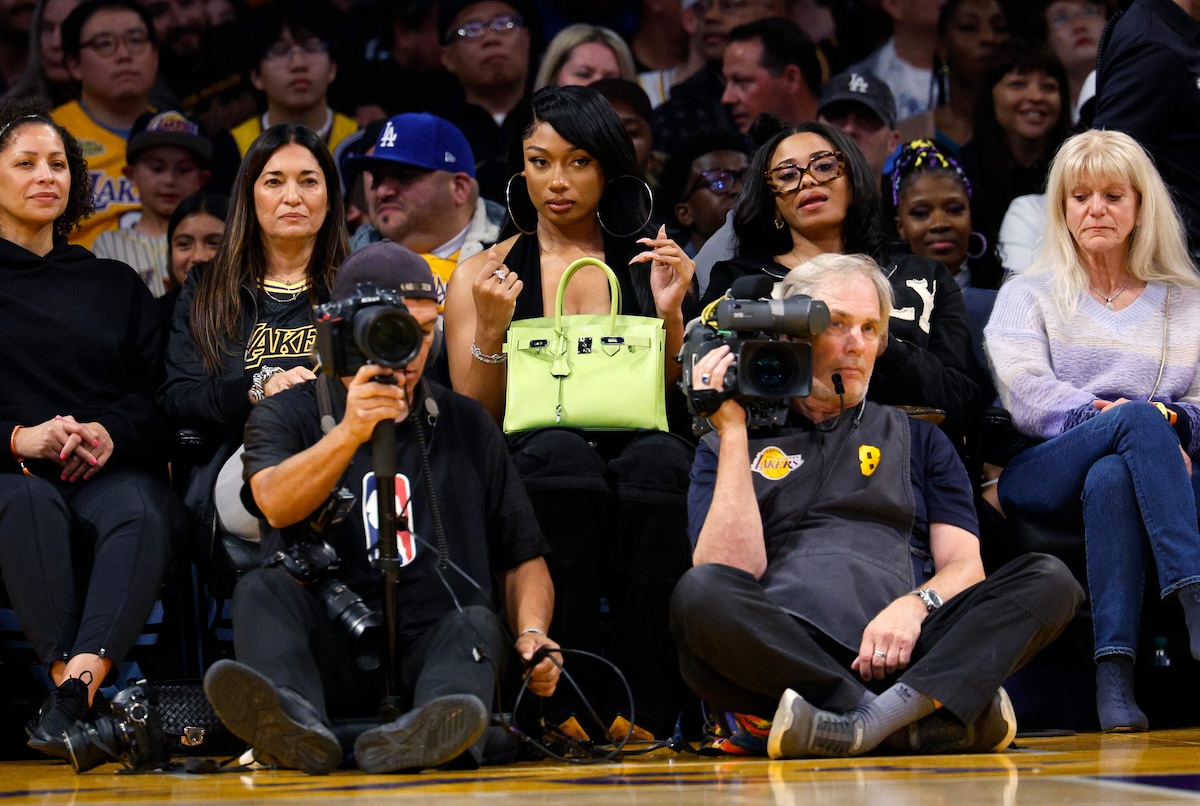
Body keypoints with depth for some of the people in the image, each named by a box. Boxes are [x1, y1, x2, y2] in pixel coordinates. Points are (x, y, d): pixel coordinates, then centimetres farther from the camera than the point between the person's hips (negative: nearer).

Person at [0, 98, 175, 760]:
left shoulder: (114, 284, 24)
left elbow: (158, 392, 15)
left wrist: (111, 431, -7)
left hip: (113, 469, 2)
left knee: (140, 513, -36)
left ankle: (80, 679, -56)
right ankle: (68, 678, -49)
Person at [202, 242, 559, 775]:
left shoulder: (466, 426, 19)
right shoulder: (287, 416, 11)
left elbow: (522, 558, 19)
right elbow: (277, 505, -11)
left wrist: (531, 634, -1)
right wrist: (350, 433, -26)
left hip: (439, 650, 1)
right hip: (332, 654, -1)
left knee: (477, 623, -29)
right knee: (264, 590, -27)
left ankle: (428, 732, -62)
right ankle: (297, 722, -57)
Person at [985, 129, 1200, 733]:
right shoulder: (1028, 296, 21)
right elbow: (1027, 398, 1)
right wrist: (1125, 415, -13)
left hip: (1131, 473, 1)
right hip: (1040, 474, -1)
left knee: (1112, 479, -40)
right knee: (1140, 420, -35)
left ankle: (1115, 676, -52)